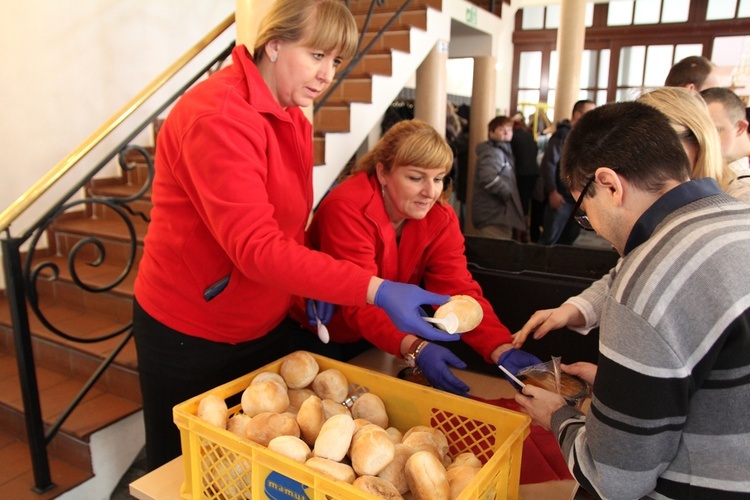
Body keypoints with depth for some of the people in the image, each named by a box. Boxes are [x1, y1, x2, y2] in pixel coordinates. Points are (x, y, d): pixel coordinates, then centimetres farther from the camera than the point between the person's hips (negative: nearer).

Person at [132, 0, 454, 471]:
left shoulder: (293, 120, 4)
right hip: (190, 339, -7)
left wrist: (312, 290, -8)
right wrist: (376, 290, -39)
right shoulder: (217, 117, -25)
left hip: (269, 326, 7)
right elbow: (255, 246, -33)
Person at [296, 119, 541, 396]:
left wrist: (503, 351, -33)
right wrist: (416, 349, -46)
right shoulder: (346, 208, -27)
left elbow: (458, 289, -18)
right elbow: (360, 303, -32)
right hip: (318, 341, -4)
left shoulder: (440, 217, -10)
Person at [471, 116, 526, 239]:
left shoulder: (503, 151, 22)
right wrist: (507, 194, -18)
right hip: (493, 216, -11)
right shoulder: (492, 152, -13)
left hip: (499, 214, 11)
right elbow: (488, 178, -30)